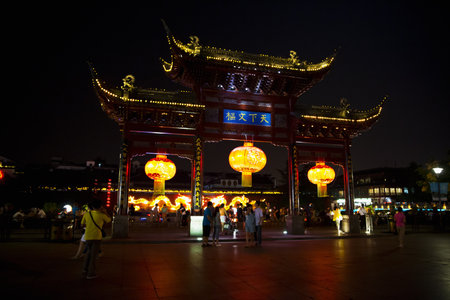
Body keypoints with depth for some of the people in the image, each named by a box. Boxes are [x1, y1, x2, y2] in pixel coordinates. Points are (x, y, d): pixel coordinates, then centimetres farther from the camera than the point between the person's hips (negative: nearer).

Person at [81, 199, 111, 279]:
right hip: (97, 237, -4)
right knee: (93, 255, 4)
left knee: (89, 252, 24)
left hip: (88, 236, 4)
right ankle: (90, 273, 7)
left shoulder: (86, 214, 1)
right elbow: (109, 220, 11)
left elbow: (82, 224, 12)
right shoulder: (101, 215, -7)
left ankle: (85, 270, 21)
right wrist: (105, 212, 15)